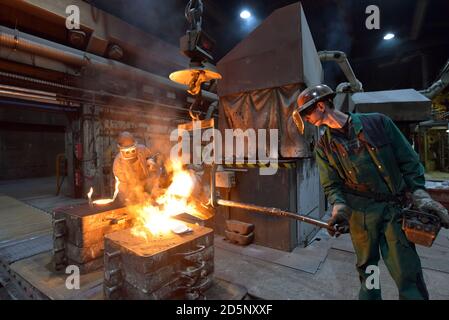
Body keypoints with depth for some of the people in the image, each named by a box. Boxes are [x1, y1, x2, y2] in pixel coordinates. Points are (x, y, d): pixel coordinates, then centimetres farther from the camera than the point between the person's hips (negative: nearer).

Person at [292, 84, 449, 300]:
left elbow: (408, 160, 4)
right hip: (359, 212, 1)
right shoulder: (324, 146, 5)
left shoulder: (378, 122, 1)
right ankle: (369, 295, 34)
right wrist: (338, 206, -15)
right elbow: (331, 184, 2)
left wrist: (419, 194, -6)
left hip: (394, 209, -1)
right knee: (366, 268, 13)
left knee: (408, 272, -1)